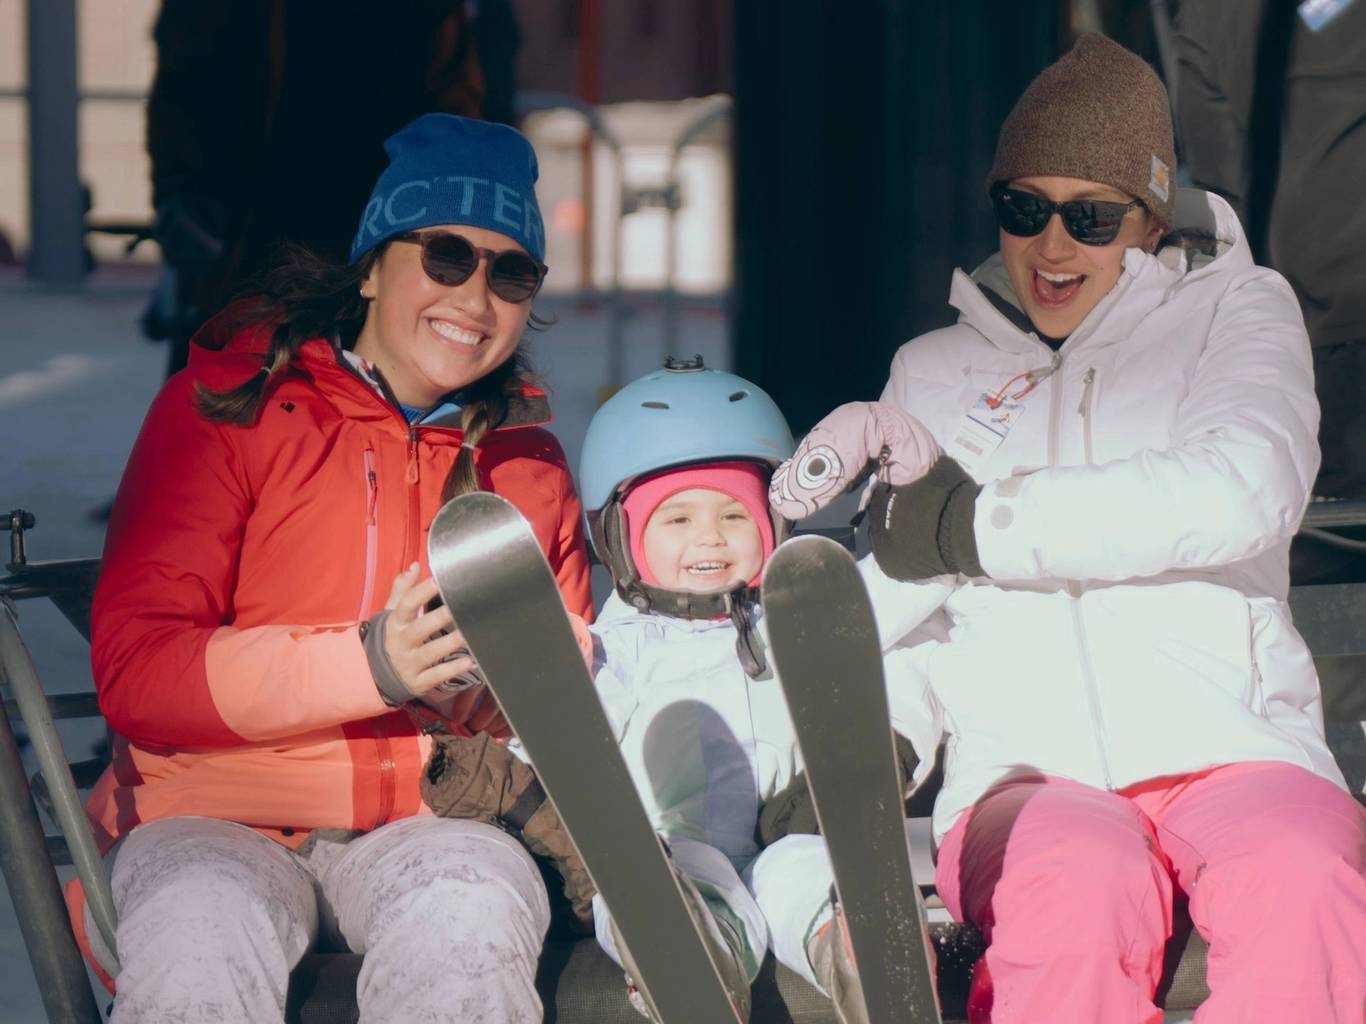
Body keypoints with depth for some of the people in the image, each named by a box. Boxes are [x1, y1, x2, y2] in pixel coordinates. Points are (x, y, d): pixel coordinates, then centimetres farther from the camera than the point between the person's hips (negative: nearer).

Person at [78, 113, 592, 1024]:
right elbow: (133, 670, -7)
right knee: (200, 947, -38)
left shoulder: (527, 460, 16)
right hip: (218, 817, -3)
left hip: (432, 821, 3)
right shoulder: (229, 404, 3)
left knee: (473, 913, -34)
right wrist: (371, 665, -21)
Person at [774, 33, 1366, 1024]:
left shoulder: (1237, 308, 17)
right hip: (1024, 774, 1)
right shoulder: (931, 372, 26)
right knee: (1082, 885, -38)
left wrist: (975, 524, -5)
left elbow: (1248, 495, -6)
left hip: (1231, 749, -1)